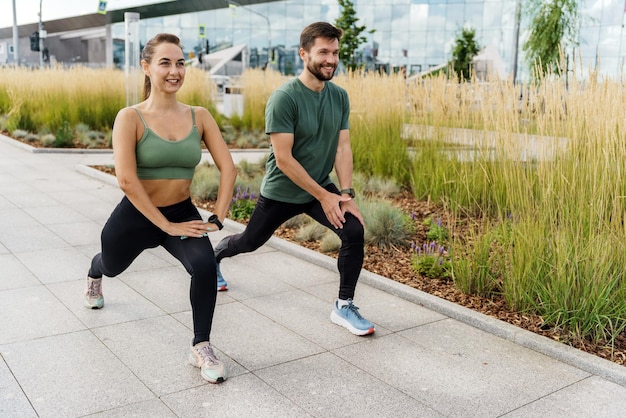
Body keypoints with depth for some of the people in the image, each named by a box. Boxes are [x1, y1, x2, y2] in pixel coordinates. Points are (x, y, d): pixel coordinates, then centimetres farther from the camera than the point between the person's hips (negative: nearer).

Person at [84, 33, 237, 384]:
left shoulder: (199, 116, -8)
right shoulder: (130, 118, -17)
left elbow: (228, 167, -10)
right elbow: (127, 180, -26)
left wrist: (218, 218, -18)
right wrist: (166, 226, -26)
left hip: (183, 212, 1)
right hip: (136, 215, -1)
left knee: (205, 265, -27)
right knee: (112, 265, 27)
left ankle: (202, 348, -9)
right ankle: (95, 276, 69)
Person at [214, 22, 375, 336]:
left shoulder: (339, 97, -5)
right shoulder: (284, 98, -24)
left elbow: (343, 149, -4)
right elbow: (283, 159, -25)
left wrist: (346, 194, -15)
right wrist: (323, 196, -23)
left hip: (322, 186, 4)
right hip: (281, 191, -4)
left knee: (354, 231, -17)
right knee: (250, 242, 16)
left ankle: (344, 308, -1)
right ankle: (213, 256, 52)